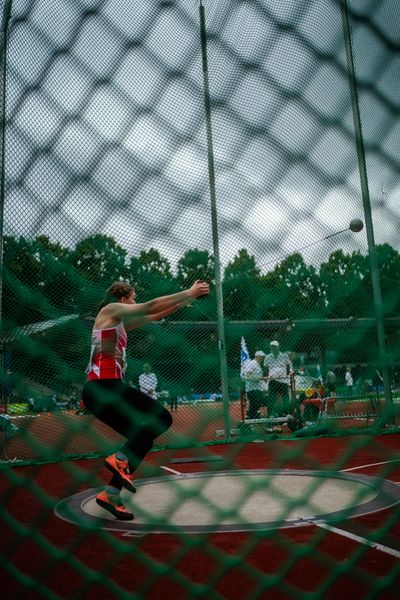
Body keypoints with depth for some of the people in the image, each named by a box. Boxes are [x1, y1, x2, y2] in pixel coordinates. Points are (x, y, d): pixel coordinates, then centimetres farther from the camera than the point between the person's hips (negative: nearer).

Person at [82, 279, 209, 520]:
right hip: (104, 386, -10)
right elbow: (151, 306, -6)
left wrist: (183, 301, 24)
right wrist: (188, 293, -1)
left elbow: (154, 316, 28)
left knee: (141, 439, 11)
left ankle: (111, 493, 11)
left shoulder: (120, 321, 25)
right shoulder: (111, 309, 0)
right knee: (162, 418, -11)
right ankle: (120, 458, -13)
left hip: (99, 390, 10)